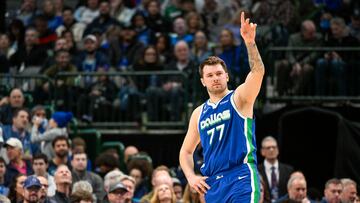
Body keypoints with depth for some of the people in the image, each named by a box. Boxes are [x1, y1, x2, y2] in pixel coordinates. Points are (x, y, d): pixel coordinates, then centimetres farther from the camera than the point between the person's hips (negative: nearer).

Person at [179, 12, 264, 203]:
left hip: (241, 178, -6)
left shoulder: (239, 98, 1)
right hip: (212, 184, 6)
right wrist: (190, 176, 4)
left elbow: (258, 71, -18)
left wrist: (250, 42, -33)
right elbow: (186, 151, 24)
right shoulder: (199, 113, 16)